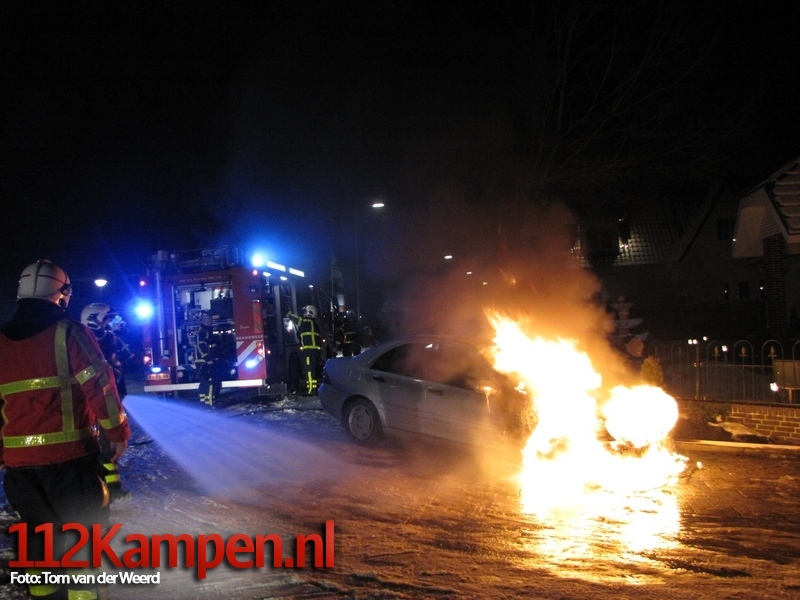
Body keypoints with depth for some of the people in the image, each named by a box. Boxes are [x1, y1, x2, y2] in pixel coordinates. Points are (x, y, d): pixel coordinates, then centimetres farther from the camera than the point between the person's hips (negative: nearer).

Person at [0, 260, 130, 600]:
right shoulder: (69, 333, -7)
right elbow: (100, 388, -11)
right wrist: (118, 432, -1)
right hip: (68, 455, -5)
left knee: (39, 530, 19)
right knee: (83, 531, 5)